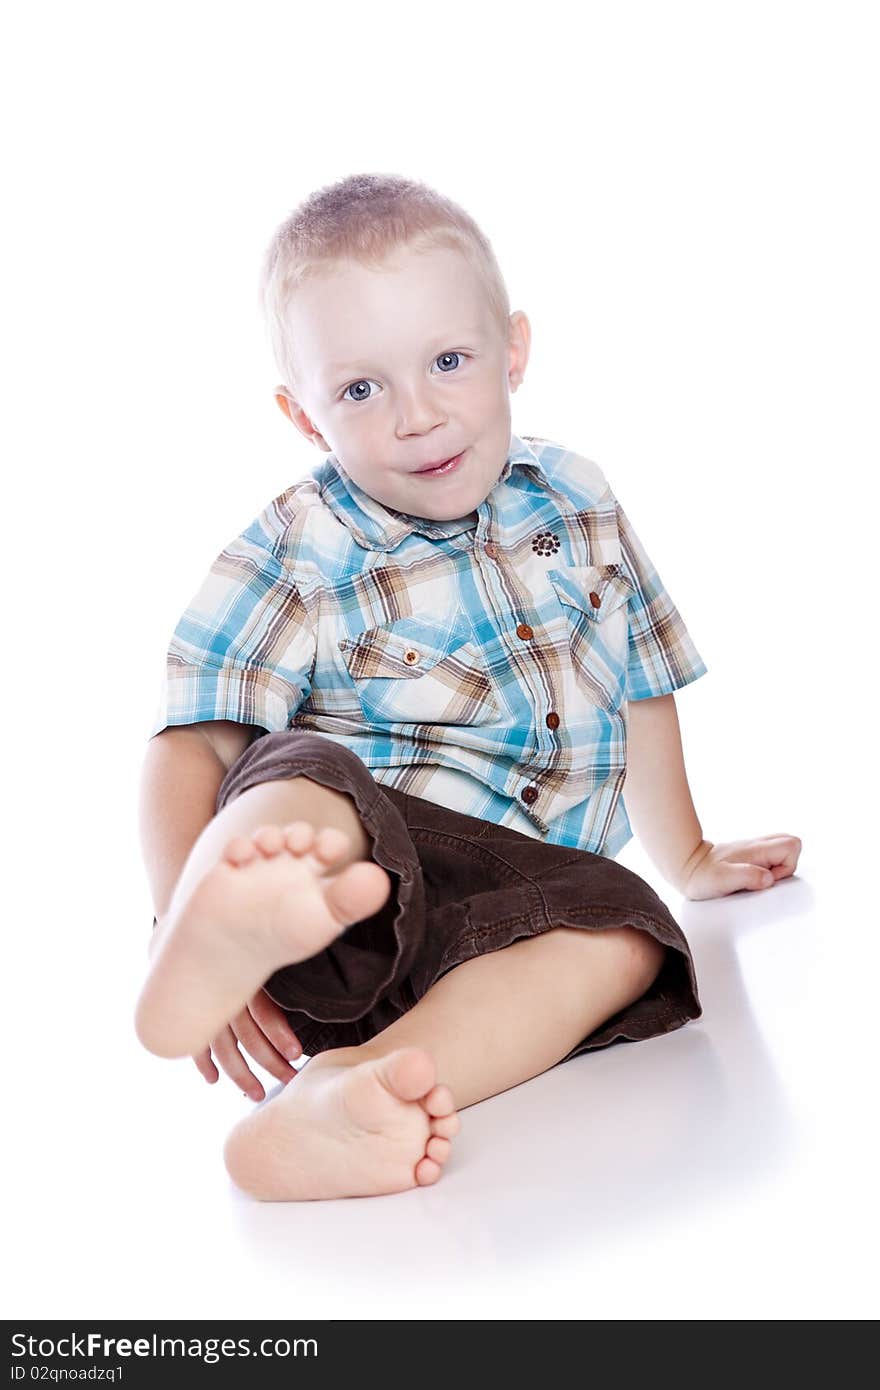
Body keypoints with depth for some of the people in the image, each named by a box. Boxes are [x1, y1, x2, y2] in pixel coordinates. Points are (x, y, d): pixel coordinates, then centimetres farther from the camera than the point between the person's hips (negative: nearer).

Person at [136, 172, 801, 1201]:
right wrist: (184, 919, -23)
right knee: (301, 769, -34)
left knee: (621, 925, -28)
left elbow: (637, 688, 25)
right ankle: (250, 921, -69)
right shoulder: (298, 555, 0)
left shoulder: (576, 505, 13)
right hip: (353, 844, -3)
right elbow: (192, 742, -7)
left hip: (507, 902, 3)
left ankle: (348, 1093, -48)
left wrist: (689, 860, 32)